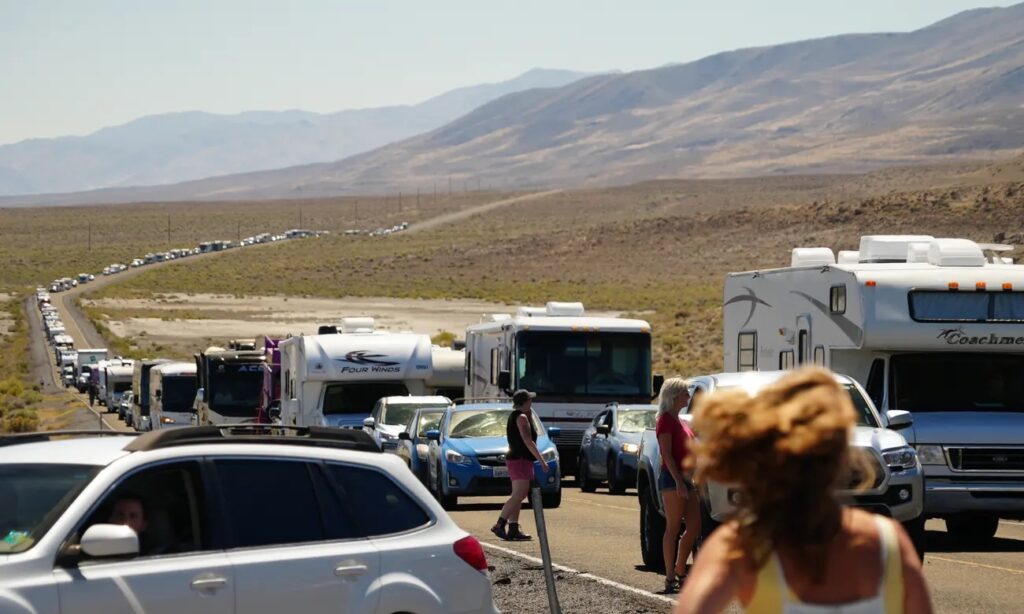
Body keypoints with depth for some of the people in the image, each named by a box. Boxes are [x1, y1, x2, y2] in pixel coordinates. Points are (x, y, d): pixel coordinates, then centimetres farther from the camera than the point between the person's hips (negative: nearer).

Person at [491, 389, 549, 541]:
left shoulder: (514, 416, 17)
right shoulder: (521, 417, -13)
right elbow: (528, 441, -19)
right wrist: (541, 460, -18)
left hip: (514, 459, 11)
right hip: (520, 460, -11)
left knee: (518, 496, 10)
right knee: (519, 494, -17)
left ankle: (513, 529, 7)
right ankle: (499, 525, -25)